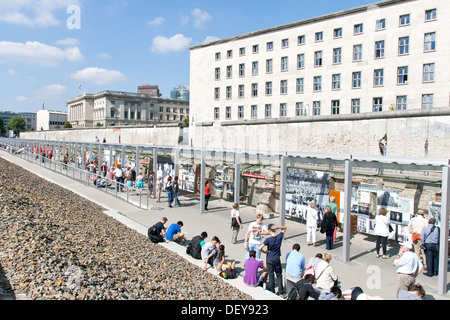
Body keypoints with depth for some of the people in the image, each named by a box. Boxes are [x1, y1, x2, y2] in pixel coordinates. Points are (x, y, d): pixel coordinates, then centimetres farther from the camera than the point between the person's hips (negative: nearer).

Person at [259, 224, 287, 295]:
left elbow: (259, 248, -26)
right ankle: (280, 291, 18)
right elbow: (284, 228, 8)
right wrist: (277, 227, -9)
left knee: (271, 276, 11)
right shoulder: (279, 236, -10)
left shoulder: (268, 239, -20)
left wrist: (265, 252, -8)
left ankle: (272, 291, 22)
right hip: (277, 259, 3)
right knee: (279, 275, 17)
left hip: (269, 260, -3)